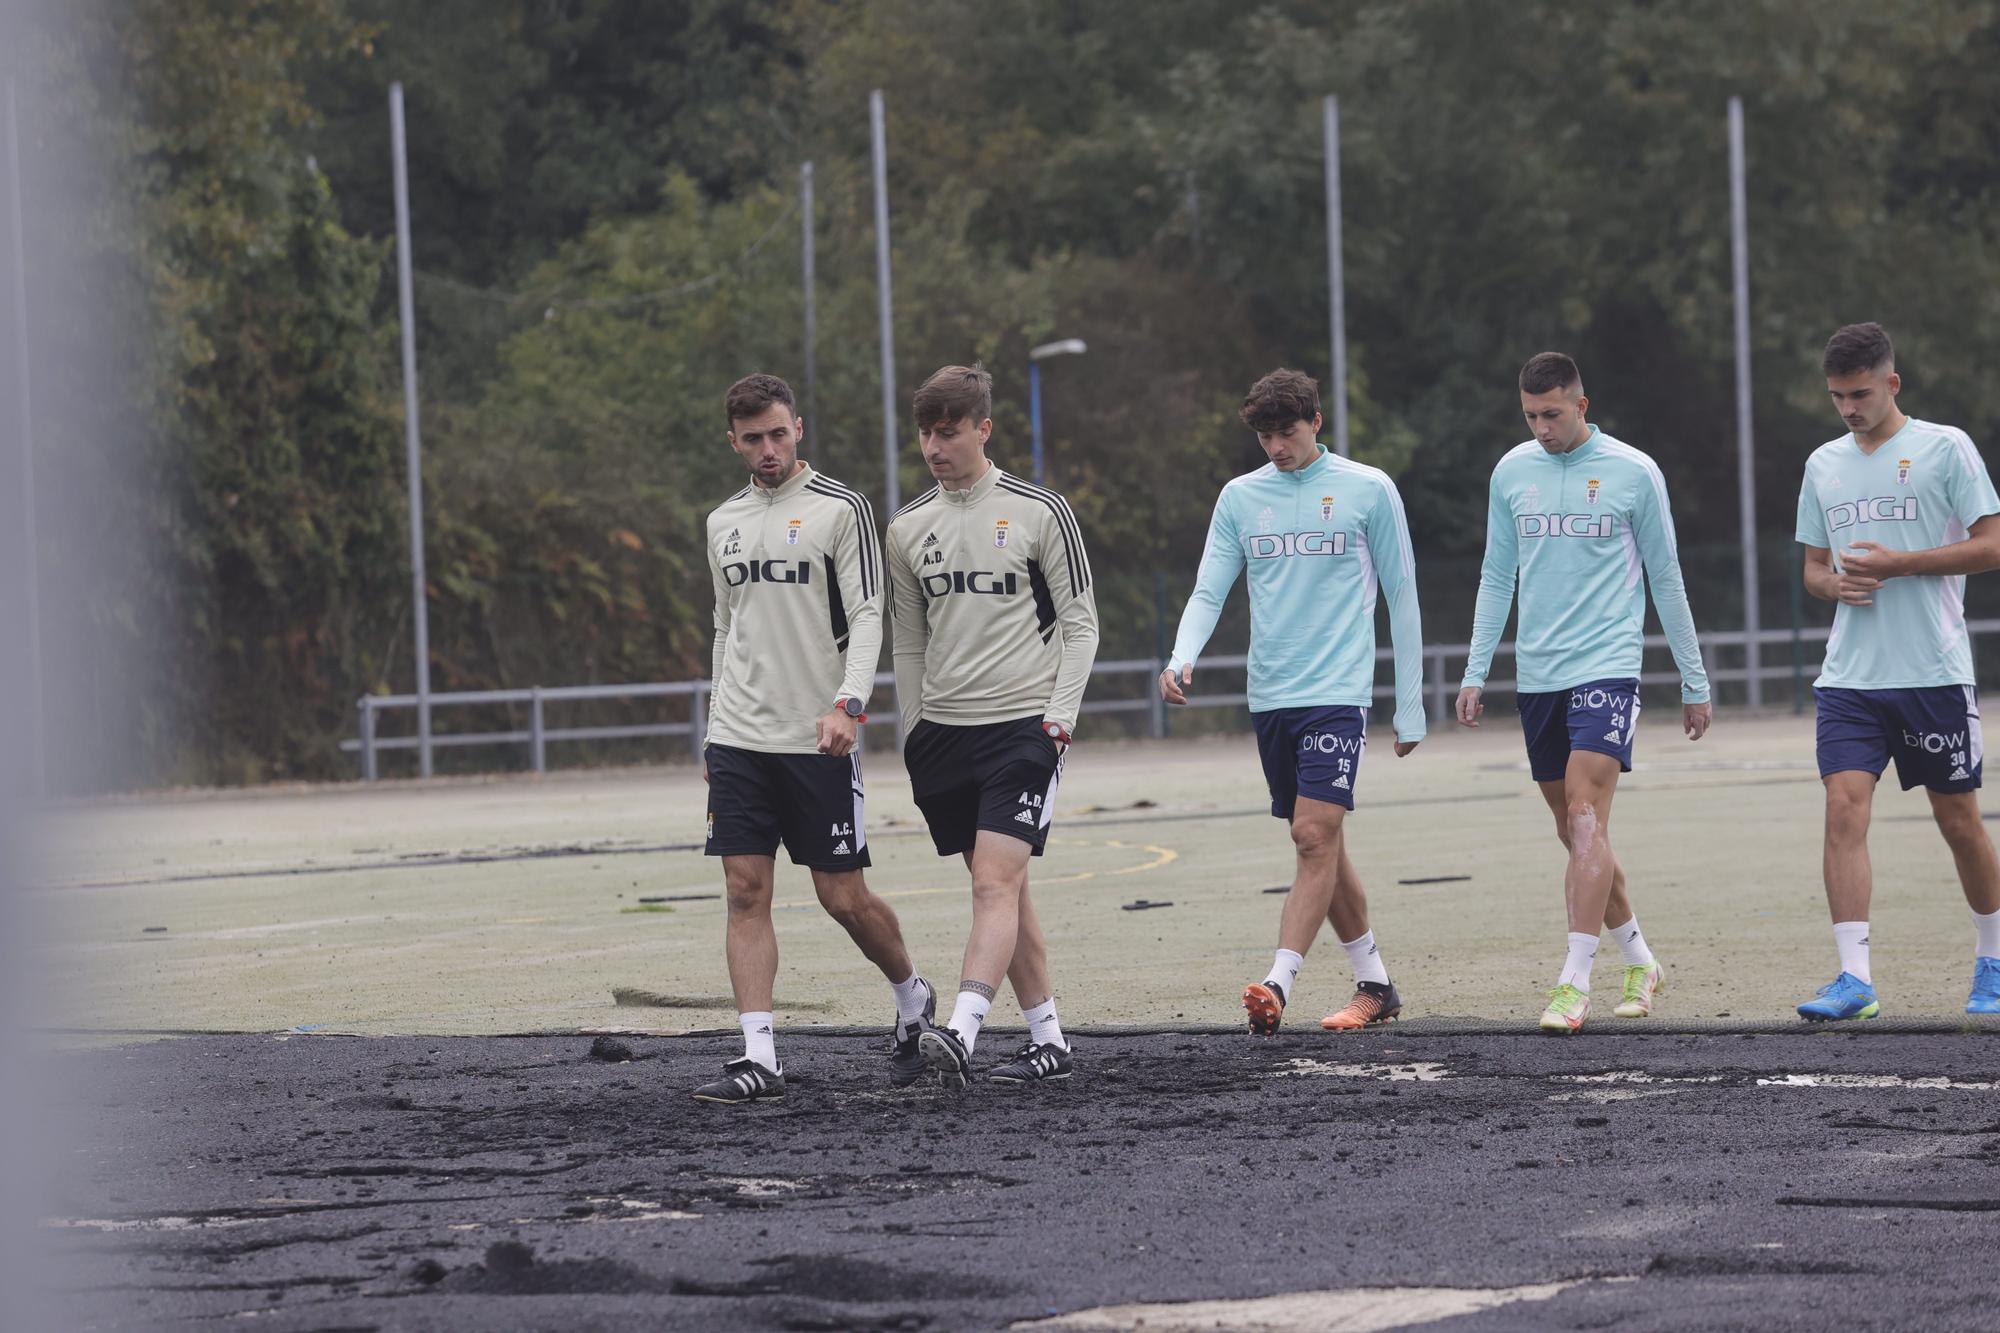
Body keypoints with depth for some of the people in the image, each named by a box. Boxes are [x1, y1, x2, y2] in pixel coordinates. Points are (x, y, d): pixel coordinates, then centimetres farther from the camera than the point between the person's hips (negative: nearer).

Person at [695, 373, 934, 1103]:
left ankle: (913, 998, 27)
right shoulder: (724, 522, 13)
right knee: (746, 893, -4)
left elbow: (867, 617, -9)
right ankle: (759, 1059, -6)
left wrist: (847, 705, -23)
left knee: (843, 896, 0)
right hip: (739, 740, 5)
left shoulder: (840, 509, -4)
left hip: (818, 741, -4)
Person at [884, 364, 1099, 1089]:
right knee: (1000, 887, 8)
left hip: (1022, 725, -5)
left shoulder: (1040, 512, -2)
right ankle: (1048, 1039, 14)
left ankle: (961, 1034, -30)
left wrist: (1060, 715, -9)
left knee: (996, 882, -16)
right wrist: (914, 736, 12)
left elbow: (1079, 622, 0)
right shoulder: (908, 528, 10)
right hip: (942, 729, 5)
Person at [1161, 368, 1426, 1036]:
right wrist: (1182, 659, -14)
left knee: (1314, 835, -16)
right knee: (1321, 845, 9)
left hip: (1338, 690, -4)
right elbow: (1208, 591, 7)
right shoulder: (1240, 497, 9)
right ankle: (1376, 985, 19)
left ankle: (1278, 985, -23)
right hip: (1270, 697, 4)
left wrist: (1410, 706, 4)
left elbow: (1401, 598, 5)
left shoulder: (1368, 489, 1)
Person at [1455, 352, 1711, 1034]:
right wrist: (1475, 674, 10)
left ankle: (1575, 982, -19)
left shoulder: (1633, 472, -2)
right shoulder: (1511, 472, 8)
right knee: (1575, 831, 8)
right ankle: (1639, 961, 25)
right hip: (1537, 672, 5)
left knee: (1586, 821, -17)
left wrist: (1694, 683, 6)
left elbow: (1666, 581, 4)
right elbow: (1496, 578, 15)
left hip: (1606, 665, -5)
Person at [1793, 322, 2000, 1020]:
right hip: (1849, 675, 3)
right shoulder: (1824, 464, 13)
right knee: (1844, 808, -12)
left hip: (1934, 673, -3)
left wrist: (1898, 563, -14)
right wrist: (1835, 583, -4)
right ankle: (1854, 977, -15)